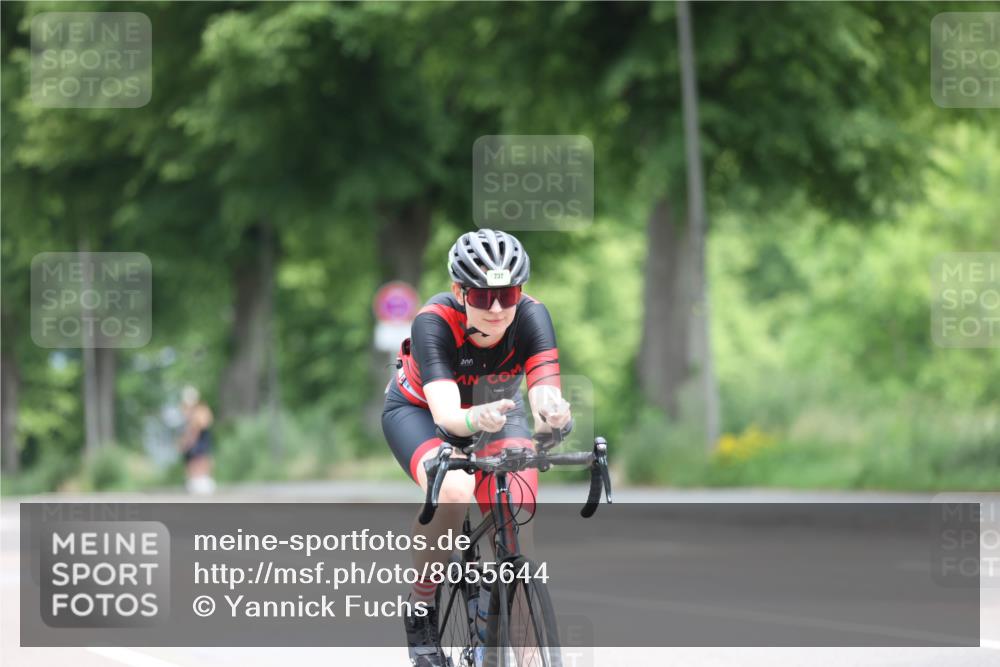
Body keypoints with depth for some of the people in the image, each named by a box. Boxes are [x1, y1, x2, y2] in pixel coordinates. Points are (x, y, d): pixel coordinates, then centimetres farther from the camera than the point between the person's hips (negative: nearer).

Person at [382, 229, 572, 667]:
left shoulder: (531, 317, -29)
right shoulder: (434, 323, -35)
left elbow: (545, 392, -43)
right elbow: (445, 413, -46)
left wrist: (552, 413, -67)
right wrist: (476, 421, -69)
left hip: (497, 408, 3)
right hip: (419, 411, -3)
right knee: (453, 490, -35)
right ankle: (420, 610, -14)